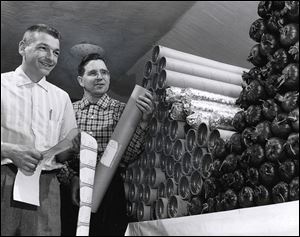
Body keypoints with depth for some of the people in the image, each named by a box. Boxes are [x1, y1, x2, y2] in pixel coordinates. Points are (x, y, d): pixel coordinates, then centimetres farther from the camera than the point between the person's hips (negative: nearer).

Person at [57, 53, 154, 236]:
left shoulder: (121, 110, 1)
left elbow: (126, 157, -9)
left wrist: (143, 121, -20)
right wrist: (72, 178, -15)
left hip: (110, 188, -1)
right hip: (72, 187, 1)